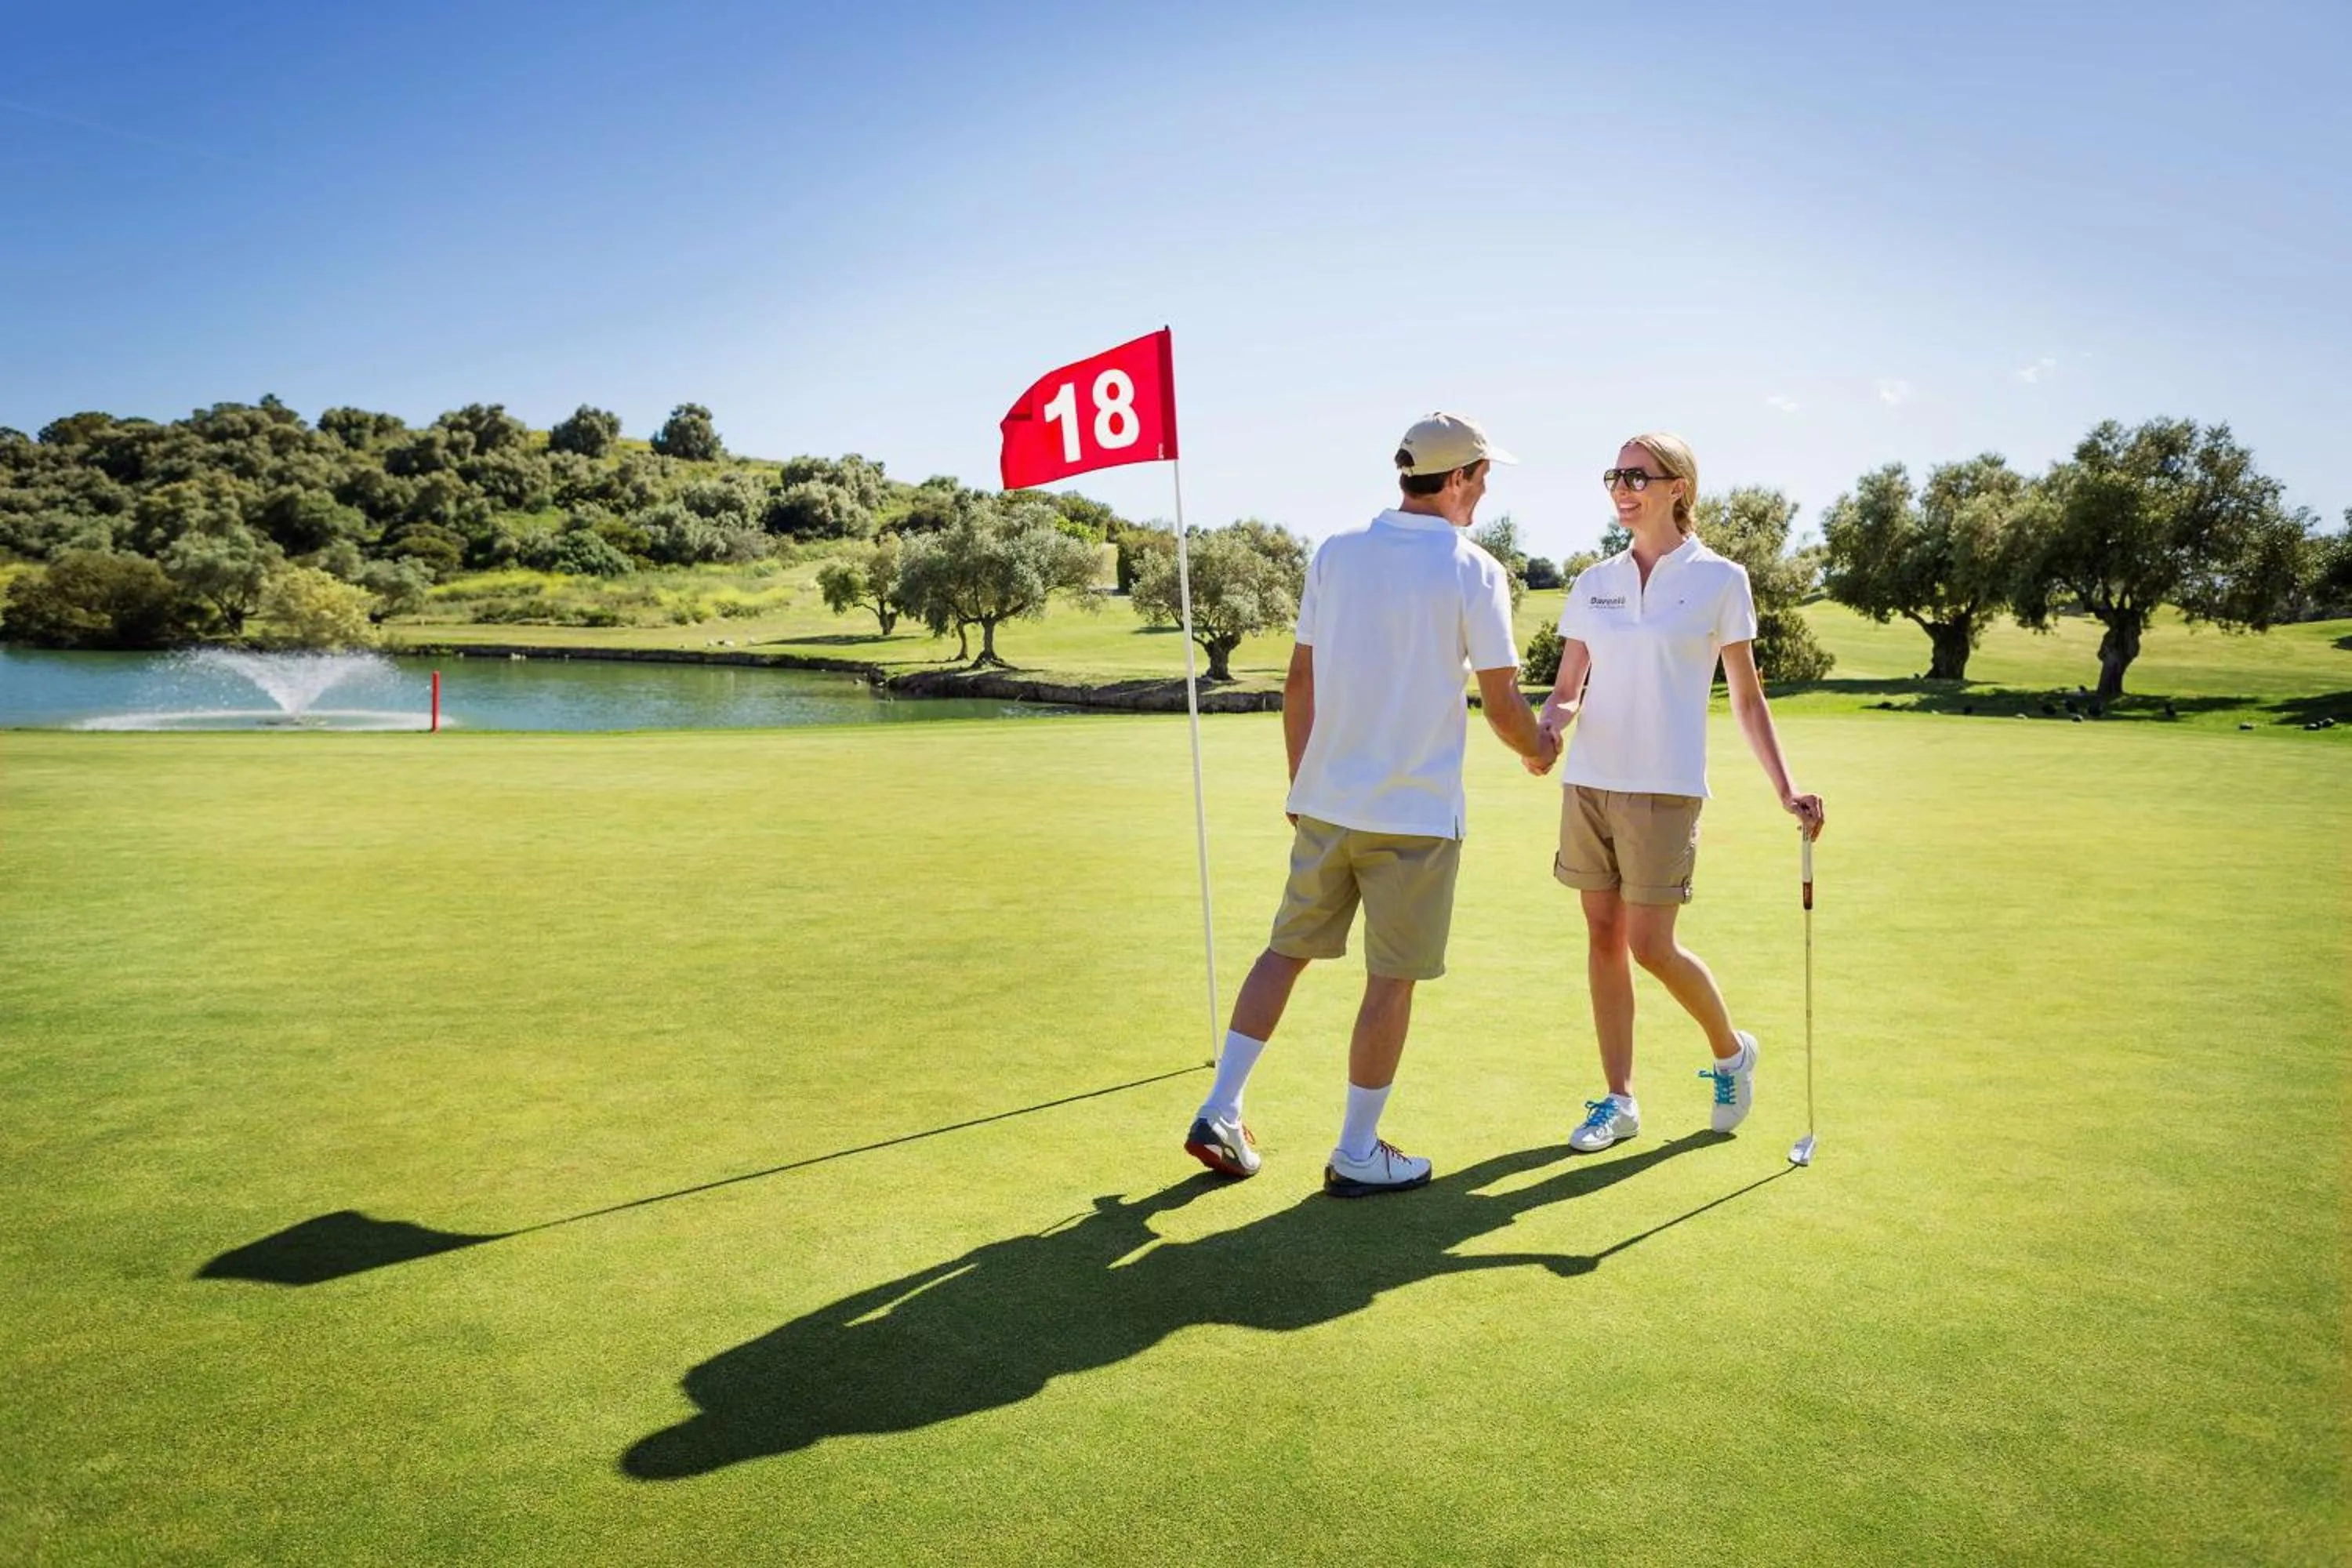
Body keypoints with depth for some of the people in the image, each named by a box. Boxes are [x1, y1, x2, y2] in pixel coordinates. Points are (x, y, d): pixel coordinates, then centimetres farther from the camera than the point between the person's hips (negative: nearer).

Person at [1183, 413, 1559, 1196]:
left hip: (1324, 802, 5)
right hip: (1416, 811, -4)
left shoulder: (1336, 552, 4)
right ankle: (1357, 1154, 16)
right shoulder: (1474, 571, -8)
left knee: (1286, 949, 16)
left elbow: (1300, 680, 6)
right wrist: (1539, 749, 15)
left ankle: (1219, 1114, 15)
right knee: (1391, 980, 6)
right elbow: (1501, 701, -6)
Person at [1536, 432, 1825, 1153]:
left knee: (1650, 946, -5)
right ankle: (1619, 1100, 18)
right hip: (1588, 781, 4)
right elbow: (1567, 689, 11)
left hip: (1664, 788, -4)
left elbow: (1747, 699, 3)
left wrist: (1786, 787, -4)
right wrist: (1550, 723, -11)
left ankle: (1731, 1051, 24)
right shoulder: (1594, 582, 9)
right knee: (1603, 937, 7)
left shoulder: (1719, 580, 0)